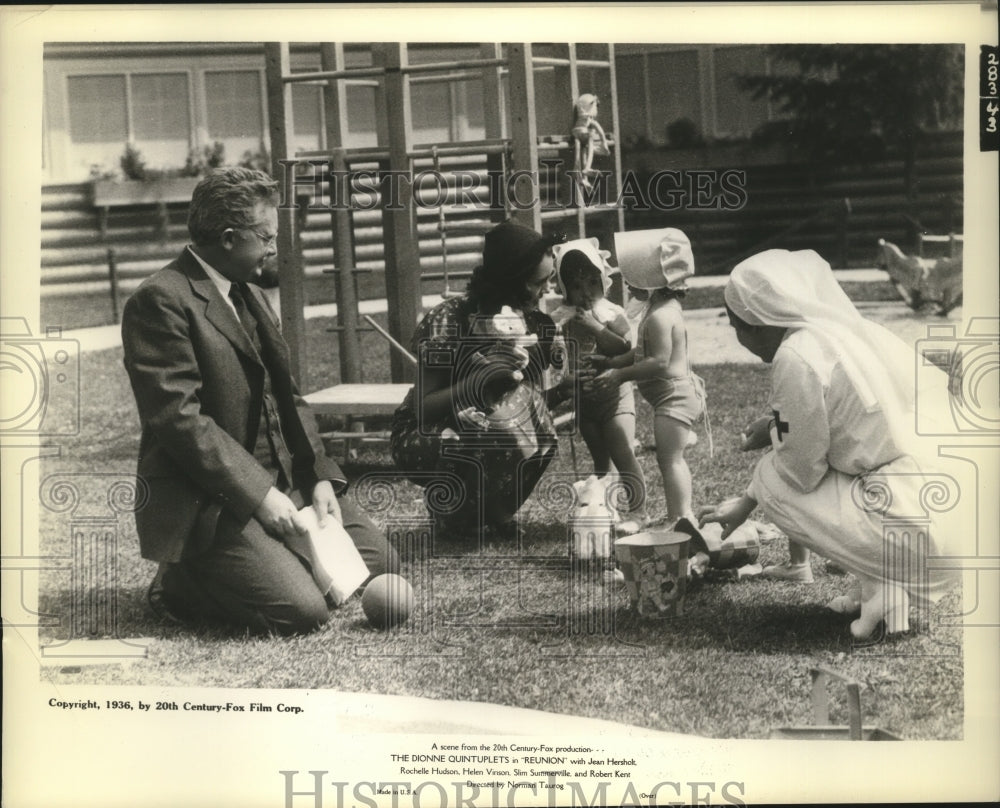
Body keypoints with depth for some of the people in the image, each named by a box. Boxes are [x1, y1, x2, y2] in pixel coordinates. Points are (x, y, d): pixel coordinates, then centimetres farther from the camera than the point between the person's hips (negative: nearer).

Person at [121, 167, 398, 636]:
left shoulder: (249, 296, 16)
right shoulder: (161, 301, -14)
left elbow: (286, 397, 16)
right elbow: (179, 418, -21)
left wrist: (320, 475, 1)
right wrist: (258, 494, -21)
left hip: (284, 481, 9)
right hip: (207, 504, -9)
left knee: (381, 562, 7)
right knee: (302, 611, -22)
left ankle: (232, 571, 16)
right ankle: (183, 584, 2)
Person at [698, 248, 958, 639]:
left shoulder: (797, 358, -12)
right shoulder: (845, 330, 11)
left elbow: (800, 472, -5)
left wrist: (772, 433, 13)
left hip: (915, 530, -8)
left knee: (773, 483, 7)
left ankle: (881, 585, 2)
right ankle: (885, 580, 18)